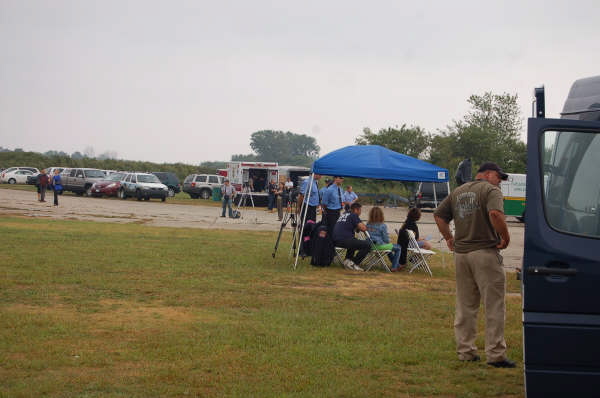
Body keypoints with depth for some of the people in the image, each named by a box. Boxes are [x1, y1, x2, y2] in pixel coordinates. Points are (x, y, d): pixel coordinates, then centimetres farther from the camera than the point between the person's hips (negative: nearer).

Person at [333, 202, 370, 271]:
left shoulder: (344, 214, 24)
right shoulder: (354, 215, -1)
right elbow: (363, 228, -10)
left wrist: (357, 227, 27)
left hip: (335, 240, 9)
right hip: (344, 240, -9)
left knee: (354, 242, 37)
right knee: (367, 245, -9)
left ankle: (347, 259, 18)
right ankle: (354, 263, -6)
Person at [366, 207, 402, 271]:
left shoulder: (368, 225, -1)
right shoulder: (382, 226, -18)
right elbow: (386, 239, -14)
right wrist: (387, 241, 11)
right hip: (380, 246, -7)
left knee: (389, 246, 35)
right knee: (398, 247, 13)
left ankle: (396, 265, 45)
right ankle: (394, 267, 13)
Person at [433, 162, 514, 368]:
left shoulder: (458, 191, 17)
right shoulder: (490, 190, -6)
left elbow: (438, 215, 20)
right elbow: (495, 214, -24)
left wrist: (449, 238, 21)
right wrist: (505, 237, -13)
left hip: (460, 252, 7)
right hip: (485, 251, -7)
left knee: (465, 306, 14)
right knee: (494, 306, -3)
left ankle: (465, 350, 18)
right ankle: (495, 354, -4)